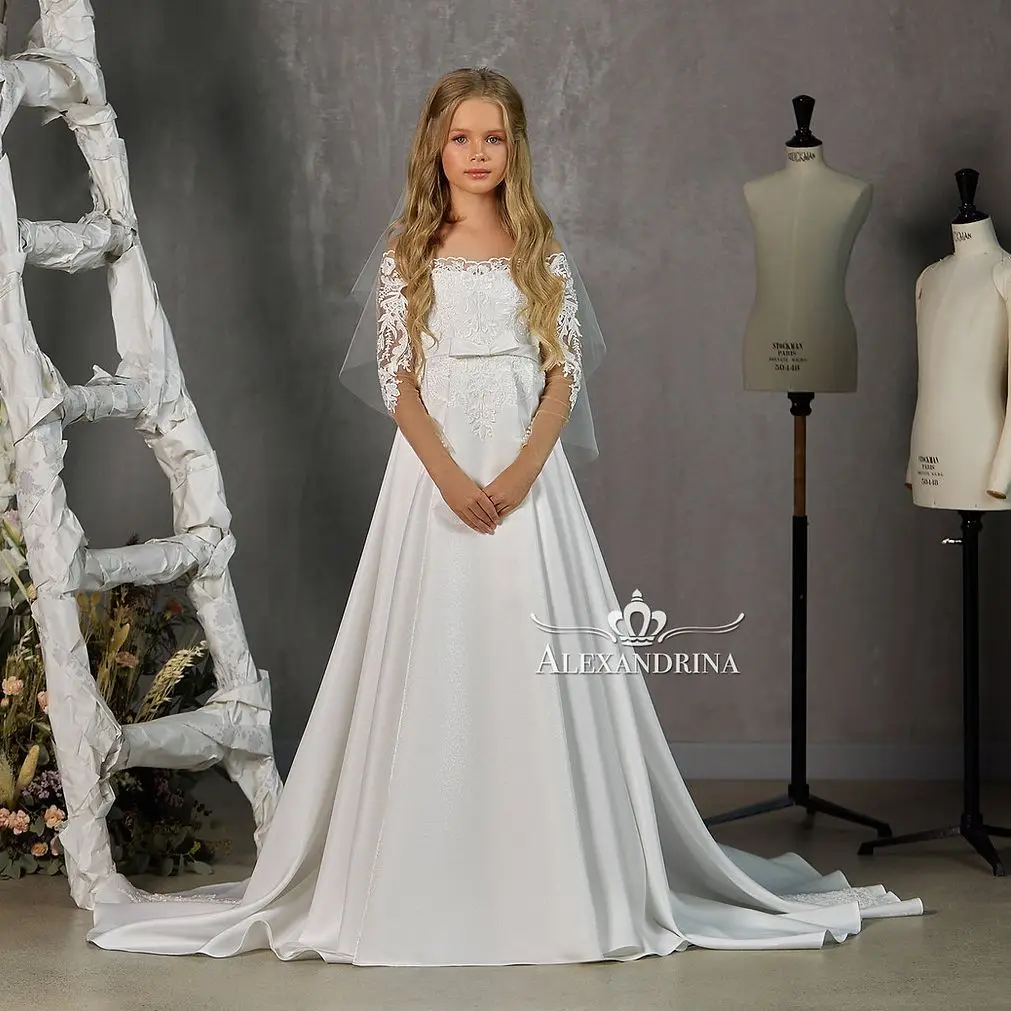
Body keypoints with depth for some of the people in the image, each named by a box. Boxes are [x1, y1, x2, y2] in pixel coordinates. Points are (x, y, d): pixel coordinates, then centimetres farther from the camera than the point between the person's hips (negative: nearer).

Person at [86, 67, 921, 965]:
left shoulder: (542, 253, 7)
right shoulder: (408, 256, 5)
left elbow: (567, 371, 2)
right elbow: (396, 378, 0)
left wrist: (523, 470, -13)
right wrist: (449, 476, -14)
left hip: (530, 478, 0)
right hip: (434, 473, 0)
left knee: (534, 668, -1)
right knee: (433, 666, -1)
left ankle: (549, 881, 6)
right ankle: (424, 877, 5)